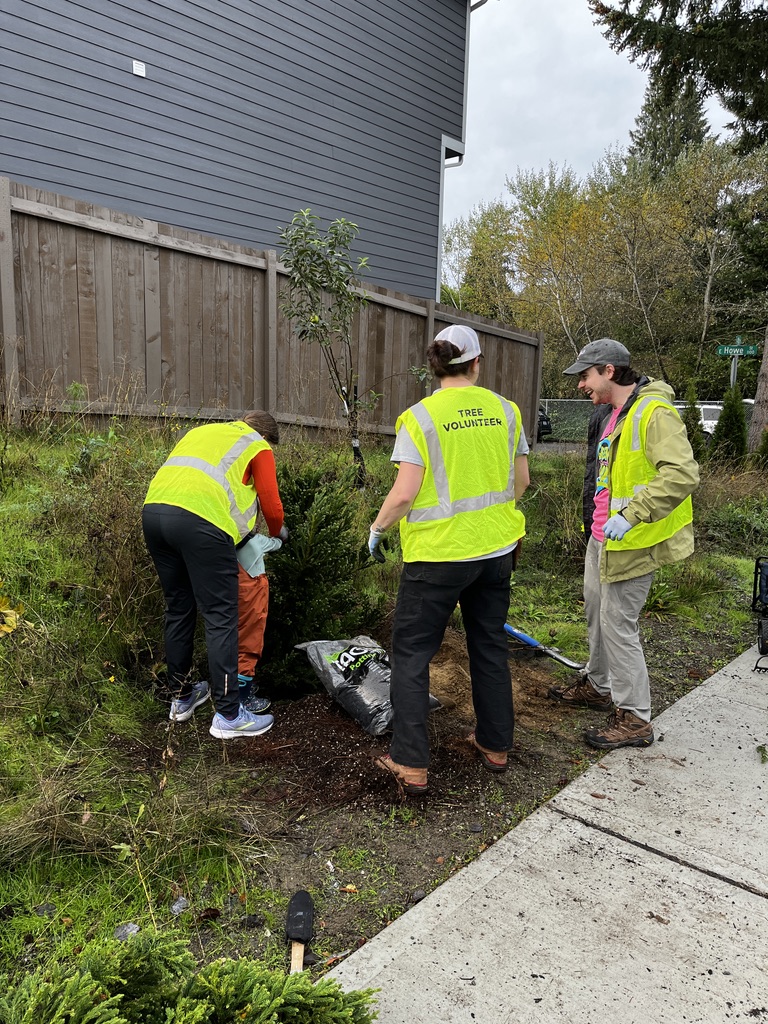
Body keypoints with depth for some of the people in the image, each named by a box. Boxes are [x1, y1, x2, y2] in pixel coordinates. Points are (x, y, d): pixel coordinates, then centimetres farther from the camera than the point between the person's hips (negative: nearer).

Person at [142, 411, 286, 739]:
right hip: (200, 519, -7)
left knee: (178, 610, 19)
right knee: (221, 618, 1)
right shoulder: (259, 447, 17)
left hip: (153, 510, 7)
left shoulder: (202, 431, 34)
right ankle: (228, 715, 6)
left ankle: (182, 697, 32)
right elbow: (272, 506, 12)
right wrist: (276, 534, 32)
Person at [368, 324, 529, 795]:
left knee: (412, 653, 8)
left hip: (438, 552, -5)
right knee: (490, 646, 20)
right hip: (497, 547, 5)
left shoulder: (420, 417, -12)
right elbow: (521, 481, 7)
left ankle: (411, 764, 11)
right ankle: (496, 745, 34)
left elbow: (404, 494, -16)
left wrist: (377, 528, 1)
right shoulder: (505, 410, 1)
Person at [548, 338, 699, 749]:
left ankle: (634, 718, 12)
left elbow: (683, 473, -31)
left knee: (617, 623, -3)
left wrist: (631, 515, -36)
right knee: (596, 612, 21)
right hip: (601, 534, 10)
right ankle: (598, 685, 41)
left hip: (630, 541, -10)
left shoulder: (653, 412, -20)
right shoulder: (607, 413, 12)